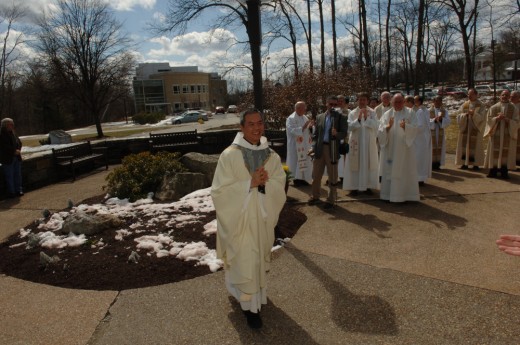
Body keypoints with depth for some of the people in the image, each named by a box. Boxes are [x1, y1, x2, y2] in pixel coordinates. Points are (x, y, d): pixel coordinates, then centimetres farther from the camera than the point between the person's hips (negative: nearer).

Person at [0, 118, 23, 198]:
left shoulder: (13, 132, 9)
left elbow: (19, 142, 13)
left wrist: (18, 150, -4)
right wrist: (14, 151, -17)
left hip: (16, 158, 7)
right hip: (7, 159, -7)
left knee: (18, 174, 11)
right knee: (9, 176, 1)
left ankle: (18, 190, 20)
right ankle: (11, 192, 8)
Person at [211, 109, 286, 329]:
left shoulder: (272, 156, -2)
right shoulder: (229, 156, -15)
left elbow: (280, 187, -1)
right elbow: (219, 191, -17)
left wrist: (265, 183, -23)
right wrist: (249, 183, -26)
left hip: (263, 218, 5)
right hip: (239, 219, -4)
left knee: (258, 259, 21)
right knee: (245, 263, 1)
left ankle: (257, 293, 46)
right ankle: (250, 305, 22)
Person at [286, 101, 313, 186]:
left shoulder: (305, 118, 11)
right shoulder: (291, 119, -11)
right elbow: (292, 131, -22)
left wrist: (310, 126, -4)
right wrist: (304, 127, -27)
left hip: (305, 145, 7)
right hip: (295, 145, -7)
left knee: (306, 162, 9)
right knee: (296, 162, -3)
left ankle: (304, 179, 18)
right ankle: (297, 179, 7)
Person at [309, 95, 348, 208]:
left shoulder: (341, 117, 1)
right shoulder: (319, 117, 10)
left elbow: (344, 134, -3)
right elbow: (315, 134, 9)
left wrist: (336, 134, -24)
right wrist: (313, 147, -3)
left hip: (332, 149, -3)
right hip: (320, 148, 3)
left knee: (332, 176, 6)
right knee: (316, 174, 12)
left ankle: (331, 199, 18)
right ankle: (315, 196, 30)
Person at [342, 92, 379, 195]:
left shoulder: (372, 112, 3)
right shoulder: (352, 113, 2)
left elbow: (376, 125, -8)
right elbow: (350, 126, -9)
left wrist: (366, 118, -19)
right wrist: (358, 119, -21)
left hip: (369, 142, 1)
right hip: (356, 142, -1)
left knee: (368, 163, 4)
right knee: (355, 164, -1)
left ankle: (367, 186, 14)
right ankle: (354, 187, 5)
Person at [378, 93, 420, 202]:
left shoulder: (410, 113, 4)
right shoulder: (386, 114, 6)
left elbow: (414, 129, -8)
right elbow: (380, 131, -3)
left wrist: (405, 126, -27)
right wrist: (388, 126, -22)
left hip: (405, 148, -1)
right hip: (390, 148, 1)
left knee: (405, 171, 1)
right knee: (390, 170, 2)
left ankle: (406, 194, 9)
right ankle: (389, 194, 10)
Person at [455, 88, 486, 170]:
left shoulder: (481, 106, 1)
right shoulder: (464, 105, 10)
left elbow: (481, 117, -10)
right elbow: (459, 116, 4)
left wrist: (474, 114, -28)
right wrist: (464, 115, -17)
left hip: (475, 129, -3)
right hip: (465, 129, 3)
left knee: (475, 145, -2)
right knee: (464, 145, 1)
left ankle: (475, 164, 3)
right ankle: (464, 163, 6)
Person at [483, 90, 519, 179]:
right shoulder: (493, 108, 6)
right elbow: (488, 119, 0)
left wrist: (507, 120, -16)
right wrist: (497, 118, -17)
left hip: (508, 135, 0)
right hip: (496, 134, 0)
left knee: (506, 153, -1)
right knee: (495, 152, 0)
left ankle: (504, 172, 4)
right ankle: (493, 171, 5)